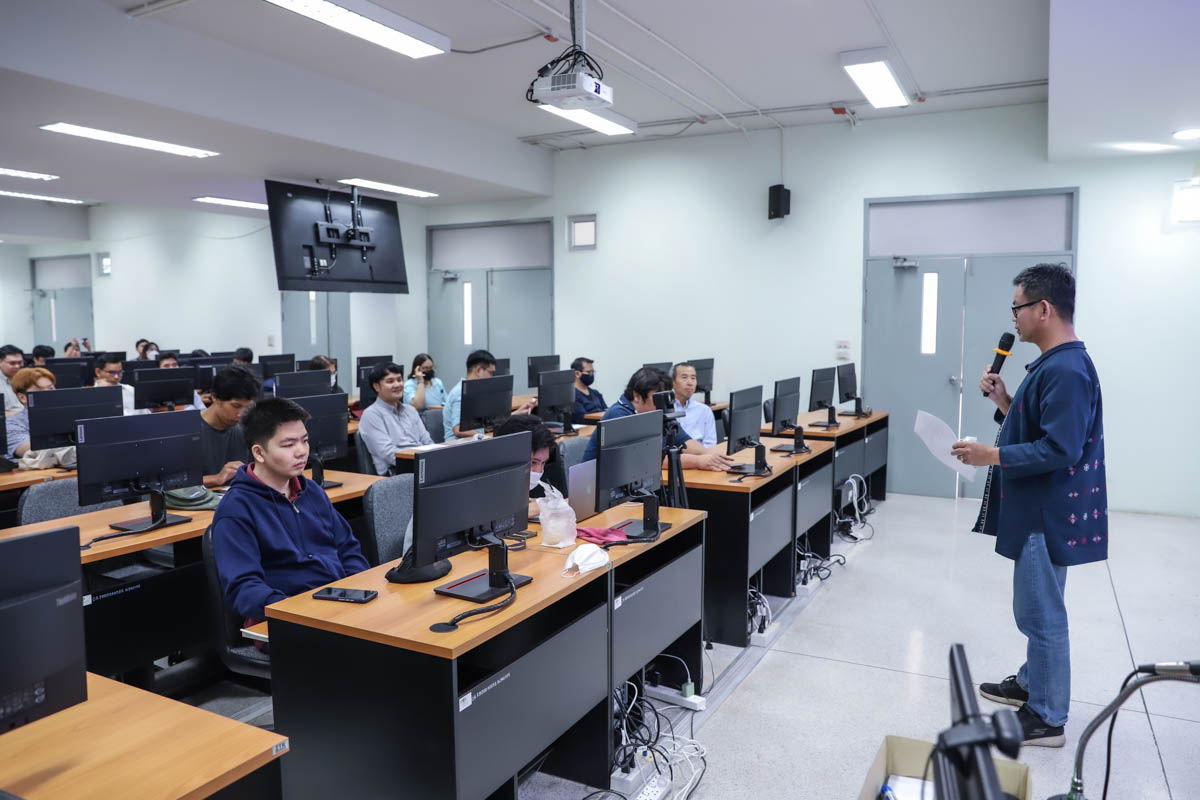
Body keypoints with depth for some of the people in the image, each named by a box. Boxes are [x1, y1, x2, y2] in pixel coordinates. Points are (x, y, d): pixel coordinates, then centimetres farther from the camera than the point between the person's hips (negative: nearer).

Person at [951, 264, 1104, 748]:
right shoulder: (1053, 365, 11)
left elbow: (1059, 449, -27)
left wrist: (991, 456, -21)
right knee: (1037, 610, 22)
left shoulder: (1066, 370, -23)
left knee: (1041, 614, 1)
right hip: (1038, 510, 11)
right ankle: (1032, 684, 38)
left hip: (1049, 515, -11)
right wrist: (1003, 401, 5)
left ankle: (1047, 719, 14)